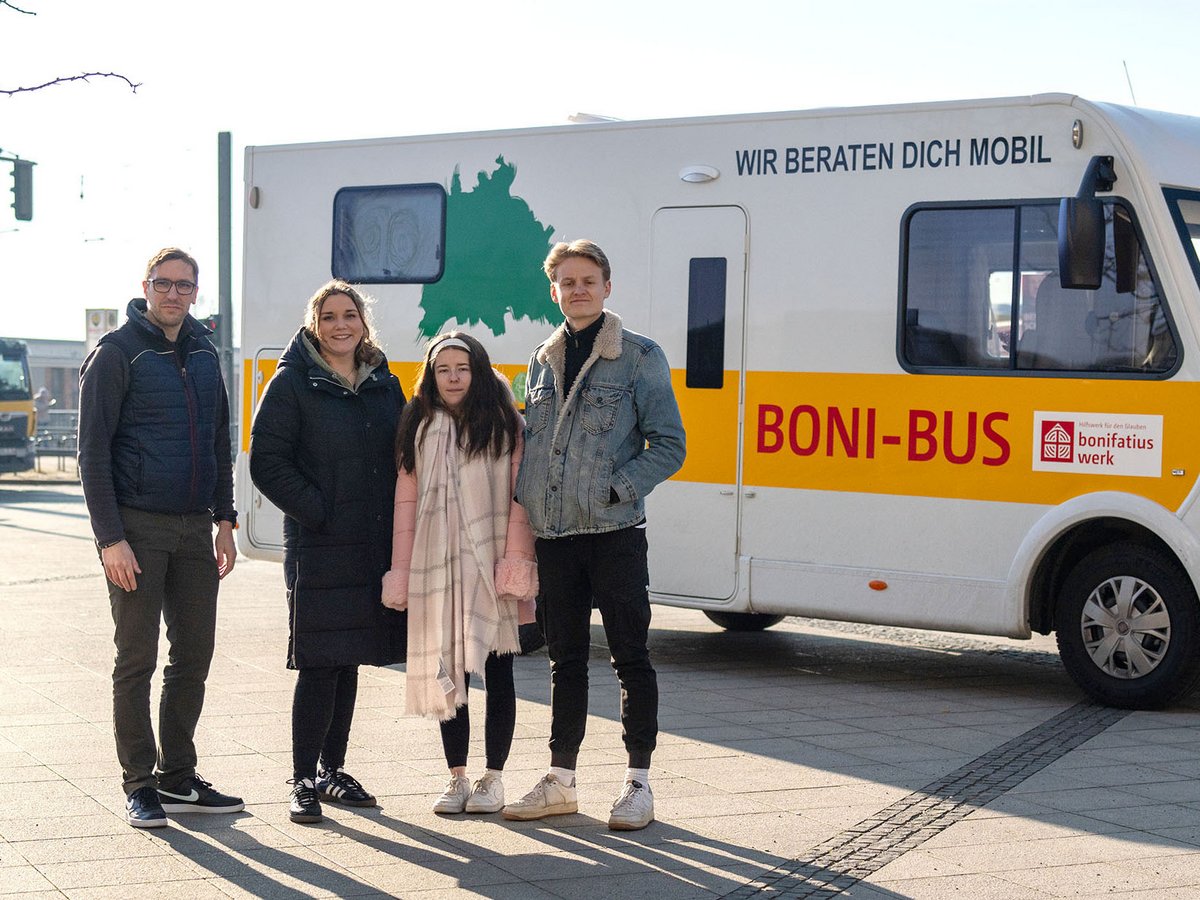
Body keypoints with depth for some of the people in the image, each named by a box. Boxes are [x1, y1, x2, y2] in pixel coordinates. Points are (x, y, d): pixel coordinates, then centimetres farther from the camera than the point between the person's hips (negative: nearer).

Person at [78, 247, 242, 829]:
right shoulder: (117, 352, -6)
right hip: (137, 529, -6)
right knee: (137, 661, -1)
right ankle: (140, 786, 7)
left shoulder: (203, 354, 13)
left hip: (194, 529, 6)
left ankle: (178, 779, 19)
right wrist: (110, 537, -15)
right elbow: (93, 452, -9)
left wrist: (224, 521, 12)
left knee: (193, 658, 9)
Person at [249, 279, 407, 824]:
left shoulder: (383, 384, 13)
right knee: (318, 666, -6)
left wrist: (397, 527, 6)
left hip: (374, 548, 6)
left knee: (348, 662, 12)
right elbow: (267, 462, -8)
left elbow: (403, 457, 19)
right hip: (318, 549, -5)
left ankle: (331, 769, 23)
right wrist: (318, 512, -14)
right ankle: (304, 781, 1)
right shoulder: (292, 382, -4)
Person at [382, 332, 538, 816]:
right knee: (447, 674, 6)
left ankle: (493, 778, 12)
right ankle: (457, 778, 15)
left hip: (491, 569, -3)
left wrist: (517, 560, -13)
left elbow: (520, 498, -5)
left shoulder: (506, 425, 1)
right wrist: (400, 572, 4)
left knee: (497, 672, 3)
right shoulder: (420, 429, 11)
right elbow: (406, 502, 8)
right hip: (436, 569, 3)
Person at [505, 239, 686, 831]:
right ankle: (560, 782, 19)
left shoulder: (640, 357, -2)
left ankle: (639, 783, 9)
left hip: (614, 533, -5)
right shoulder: (542, 361, 13)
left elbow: (668, 445, -4)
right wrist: (523, 510, 6)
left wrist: (613, 490, -15)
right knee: (565, 659, 12)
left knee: (630, 657, 1)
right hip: (554, 537, 5)